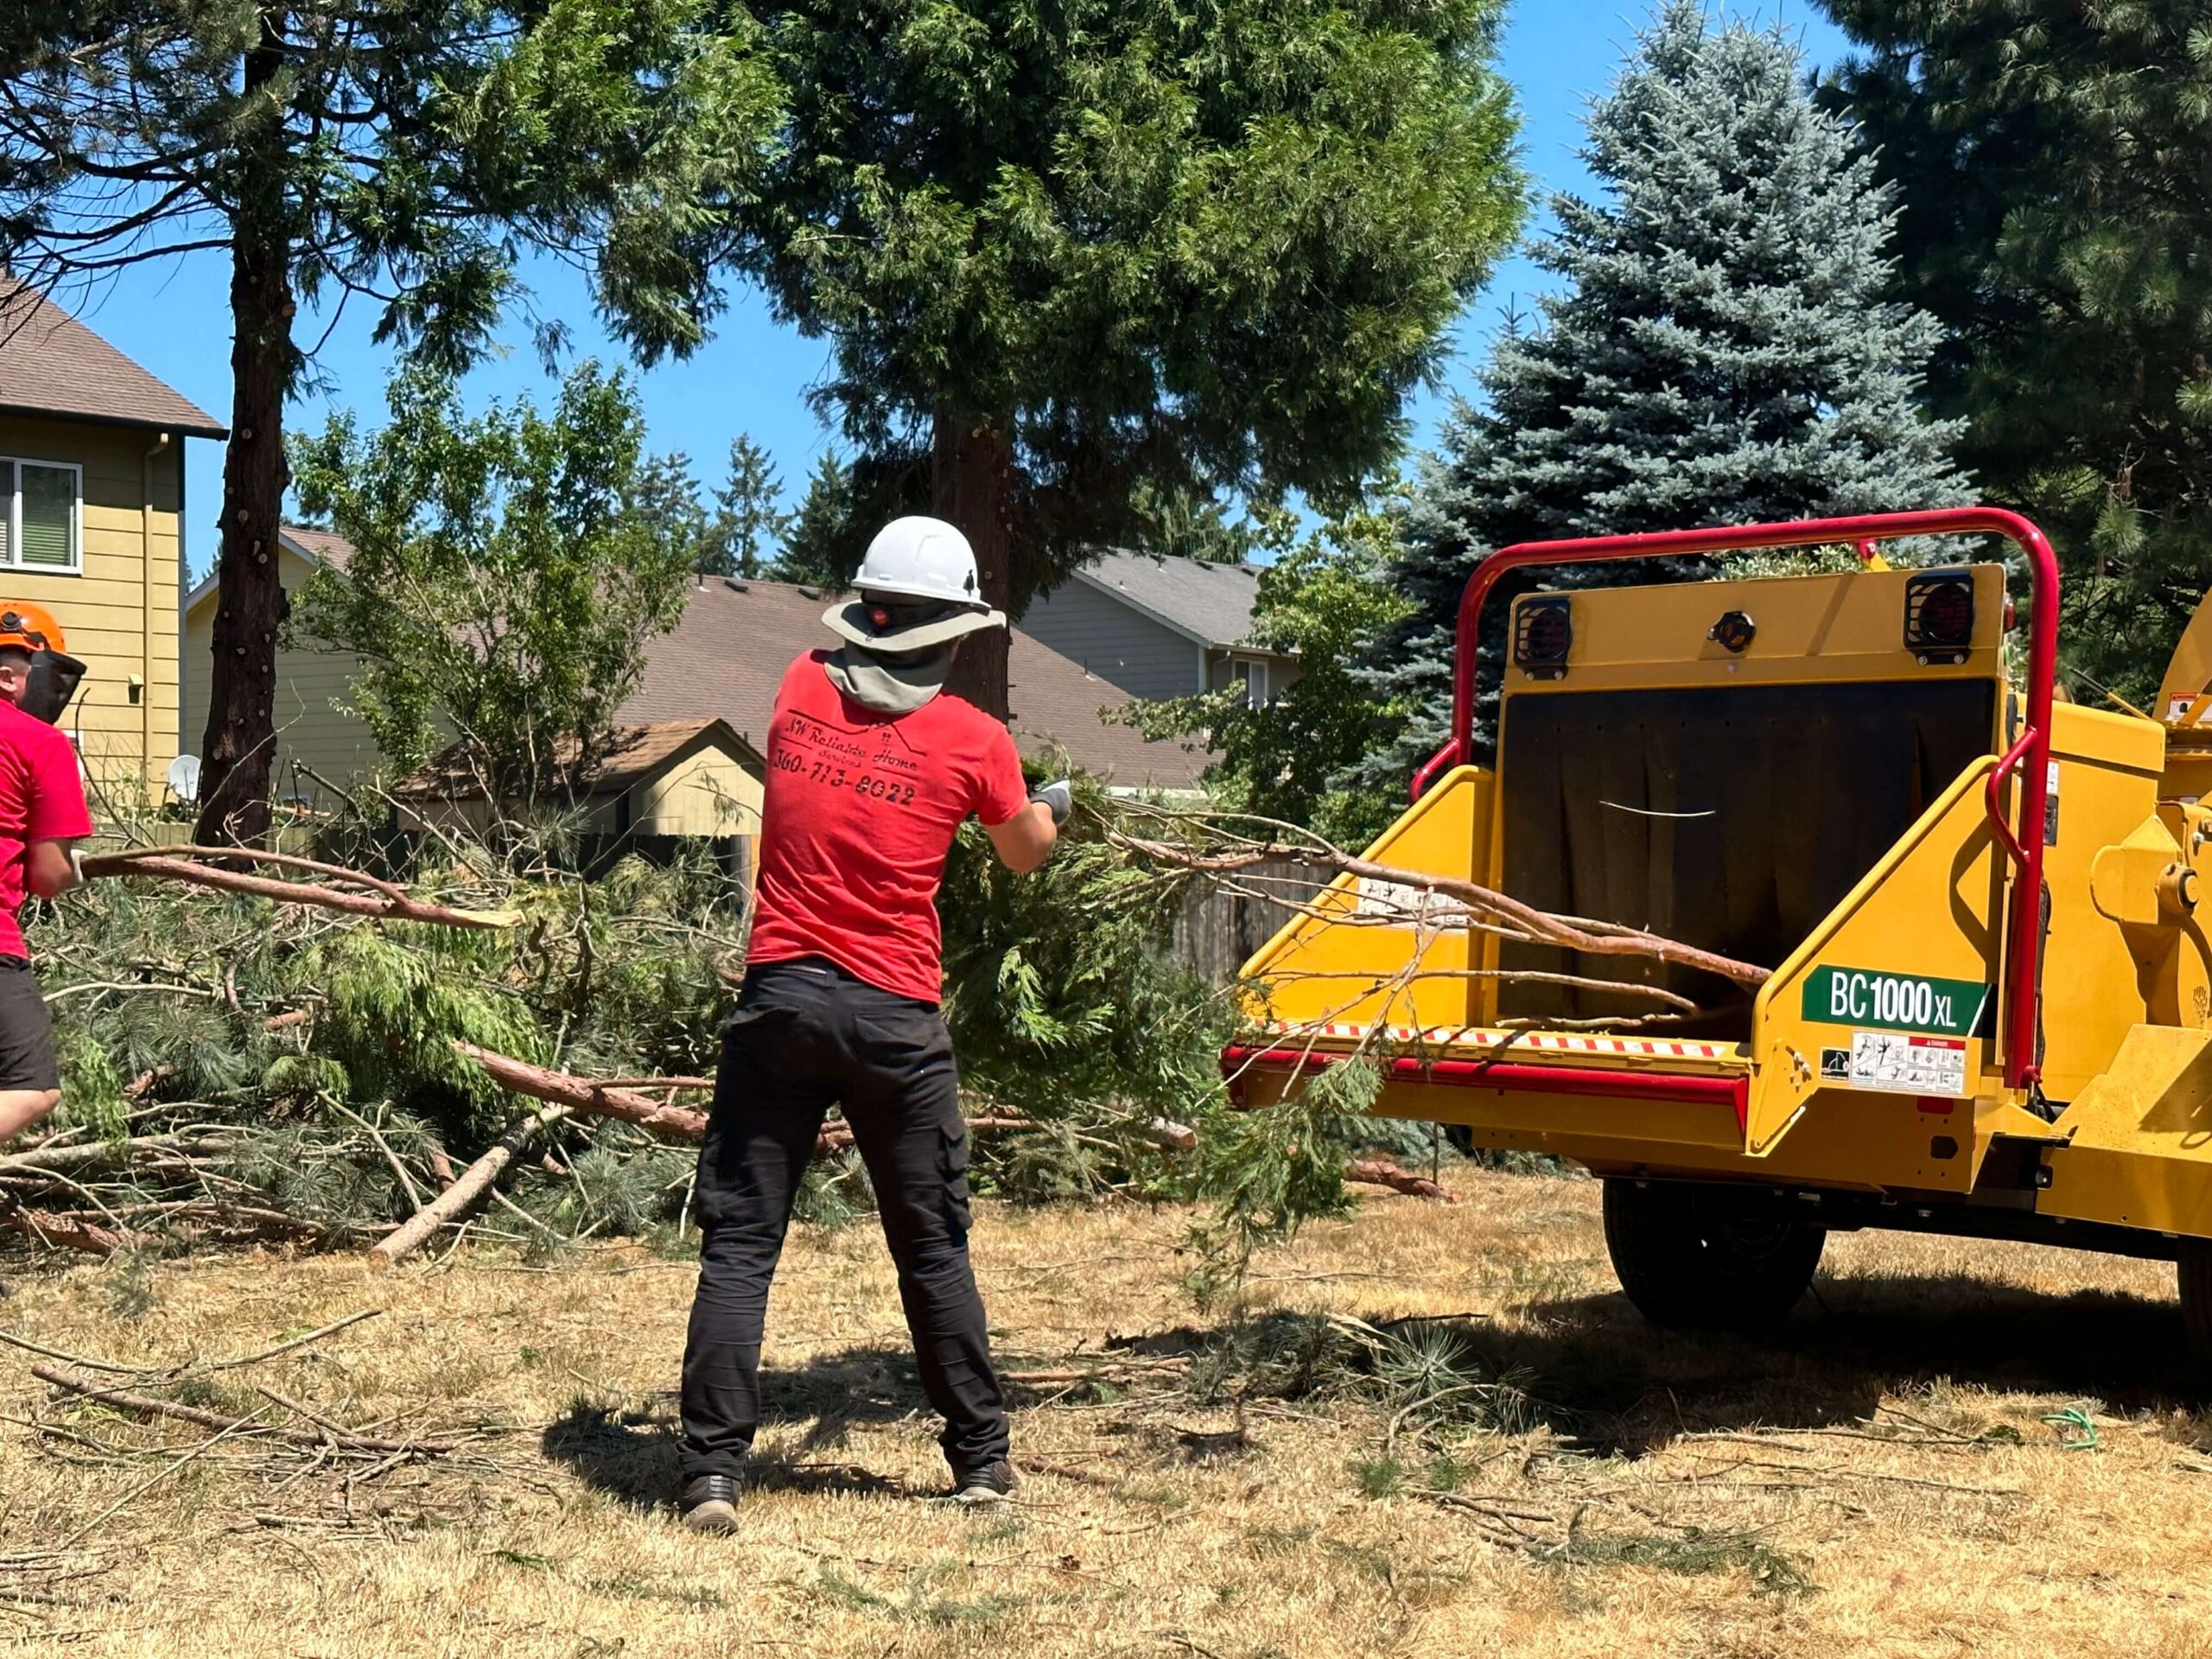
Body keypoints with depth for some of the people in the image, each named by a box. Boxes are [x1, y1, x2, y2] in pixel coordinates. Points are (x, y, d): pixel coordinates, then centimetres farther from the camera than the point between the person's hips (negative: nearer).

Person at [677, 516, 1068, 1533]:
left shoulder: (801, 692, 2)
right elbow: (1027, 856, 16)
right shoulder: (972, 741, -3)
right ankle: (982, 1460, 21)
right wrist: (1050, 807, 39)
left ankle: (714, 1472, -3)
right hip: (896, 1017, -1)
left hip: (782, 997, 1)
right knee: (934, 1248, 13)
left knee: (739, 1241, 3)